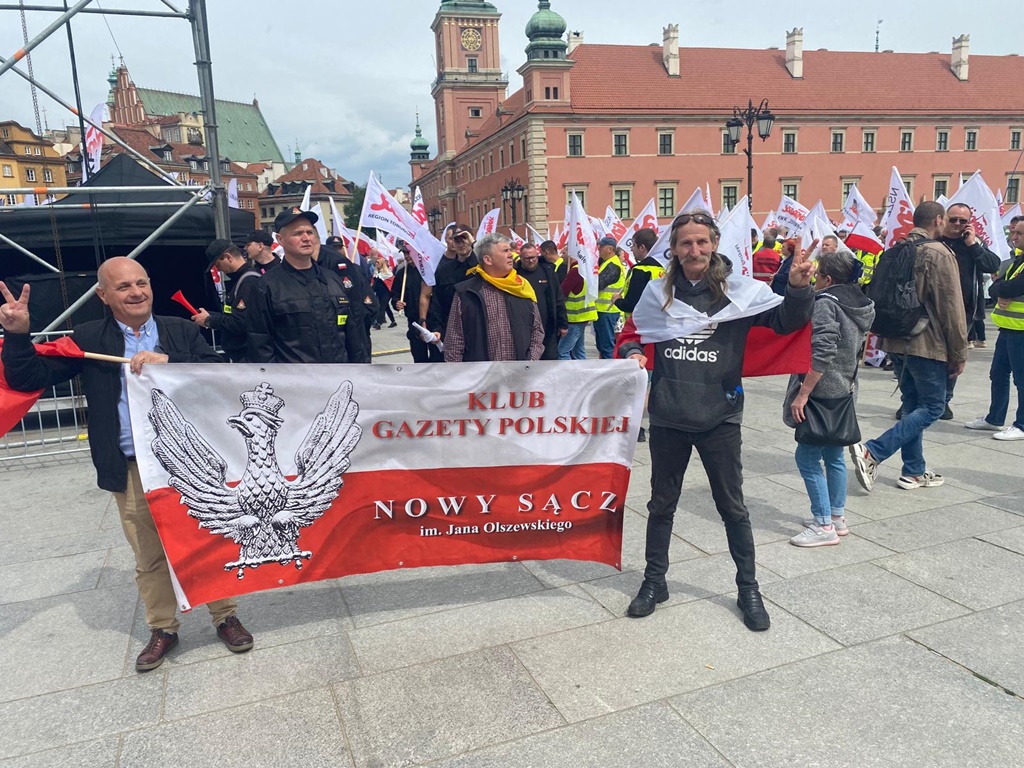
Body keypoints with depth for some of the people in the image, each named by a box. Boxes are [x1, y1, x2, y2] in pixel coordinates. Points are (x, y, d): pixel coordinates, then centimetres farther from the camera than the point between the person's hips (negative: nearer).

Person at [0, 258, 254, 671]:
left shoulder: (182, 330, 1)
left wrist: (168, 361, -24)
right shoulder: (88, 339, 3)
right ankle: (162, 629, 34)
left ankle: (225, 617, 30)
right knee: (148, 558, 13)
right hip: (131, 471, 1)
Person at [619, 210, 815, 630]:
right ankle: (654, 581, 33)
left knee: (732, 507, 11)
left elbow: (786, 320, -10)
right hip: (667, 418, 2)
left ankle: (748, 588, 29)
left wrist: (799, 288, -28)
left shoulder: (738, 290, -5)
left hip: (719, 418, -2)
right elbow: (635, 334, 13)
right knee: (661, 504, 16)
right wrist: (633, 354, -8)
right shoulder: (658, 292, 1)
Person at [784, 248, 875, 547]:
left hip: (823, 392, -9)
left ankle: (824, 526, 2)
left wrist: (801, 395, -22)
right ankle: (837, 517, 26)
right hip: (844, 391, 9)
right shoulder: (858, 303, 11)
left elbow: (821, 354, -24)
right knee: (834, 455, 16)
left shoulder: (825, 303, -16)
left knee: (807, 456, -3)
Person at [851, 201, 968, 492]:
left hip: (897, 341, 8)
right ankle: (872, 452, -12)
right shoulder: (939, 253, -13)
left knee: (913, 405, 15)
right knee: (932, 407, 1)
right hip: (927, 344, -8)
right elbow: (951, 308, -13)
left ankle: (914, 472, 19)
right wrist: (959, 354, -6)